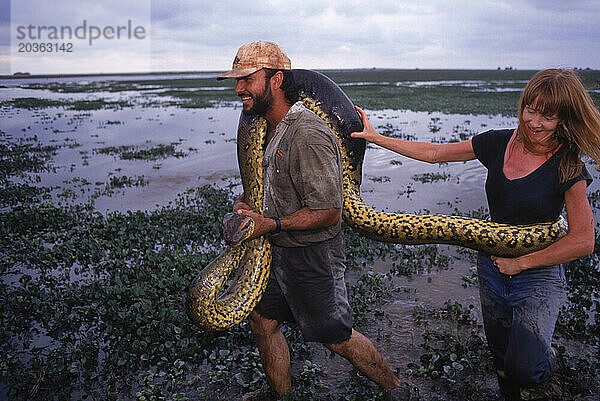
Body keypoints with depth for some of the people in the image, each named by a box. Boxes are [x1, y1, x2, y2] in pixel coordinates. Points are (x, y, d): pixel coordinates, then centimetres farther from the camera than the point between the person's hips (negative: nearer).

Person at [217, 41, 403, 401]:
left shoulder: (308, 135, -26)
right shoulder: (275, 128, 6)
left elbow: (328, 212, -26)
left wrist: (273, 225, -27)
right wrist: (246, 204, 1)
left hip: (313, 253, -9)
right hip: (280, 249, 9)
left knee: (336, 337, 6)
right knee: (262, 320, 17)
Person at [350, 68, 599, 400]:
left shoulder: (568, 166, -15)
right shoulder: (498, 143, -4)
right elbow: (433, 153, 2)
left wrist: (521, 262, -12)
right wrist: (374, 137, 0)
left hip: (538, 273, -4)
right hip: (492, 266, 4)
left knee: (524, 367, -20)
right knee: (502, 362, 16)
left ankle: (546, 361, 13)